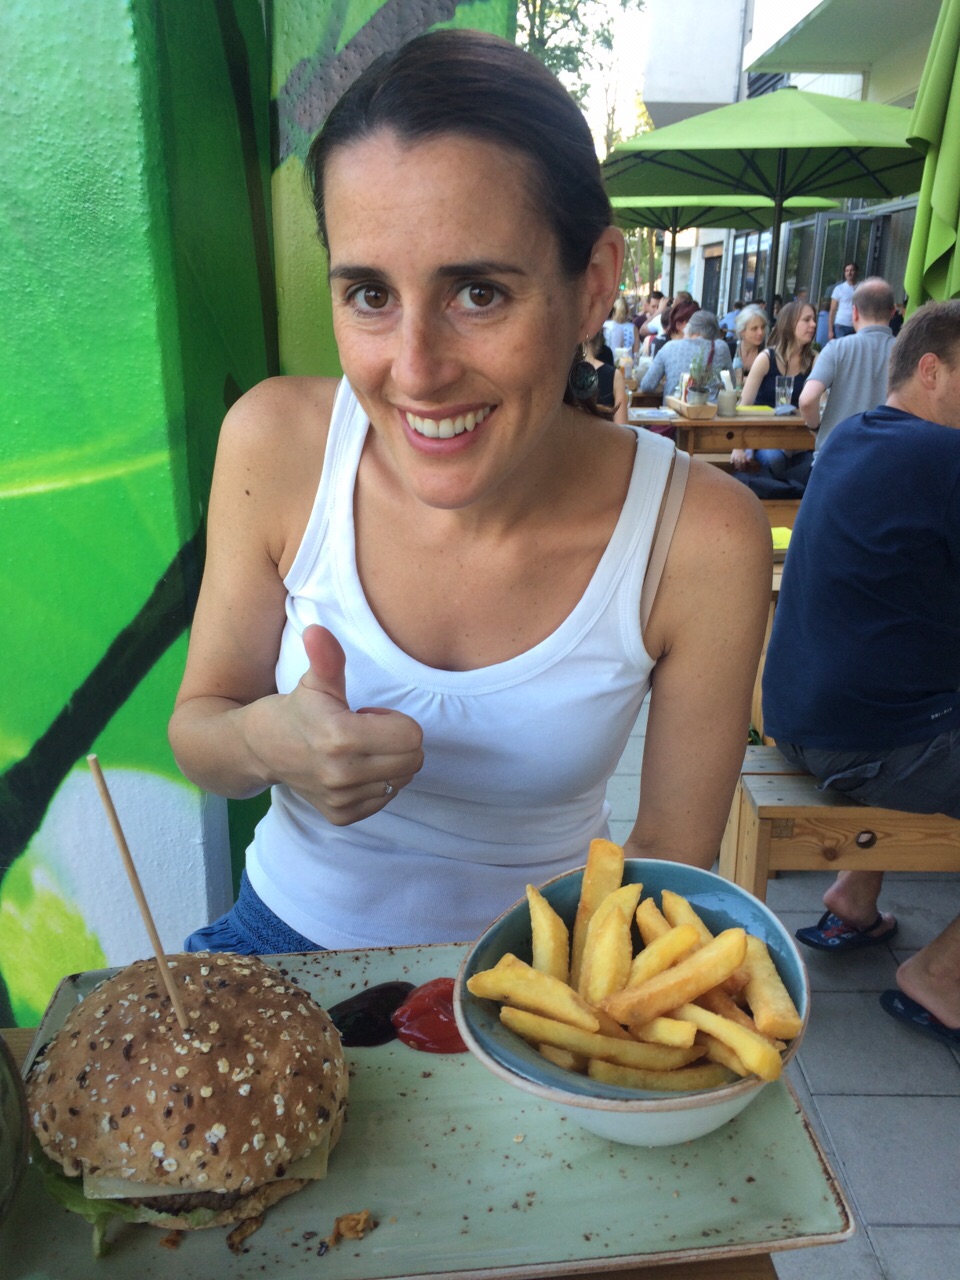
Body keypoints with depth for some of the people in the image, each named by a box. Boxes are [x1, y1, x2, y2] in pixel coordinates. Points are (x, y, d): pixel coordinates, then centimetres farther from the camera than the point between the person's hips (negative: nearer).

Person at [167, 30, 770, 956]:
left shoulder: (701, 542, -21)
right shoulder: (275, 443, -17)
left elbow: (670, 854, -9)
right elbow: (197, 724, -5)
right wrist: (264, 742, -26)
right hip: (288, 935, -1)